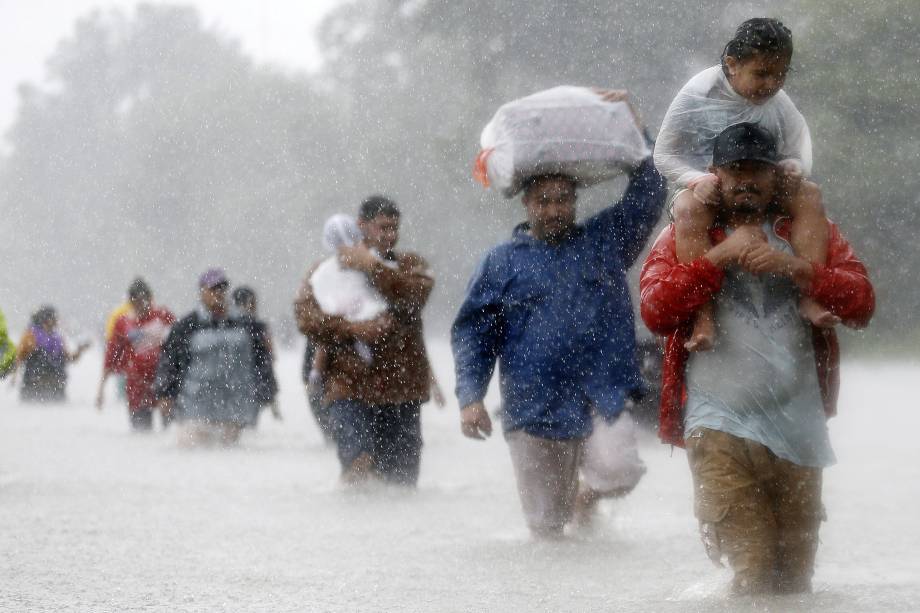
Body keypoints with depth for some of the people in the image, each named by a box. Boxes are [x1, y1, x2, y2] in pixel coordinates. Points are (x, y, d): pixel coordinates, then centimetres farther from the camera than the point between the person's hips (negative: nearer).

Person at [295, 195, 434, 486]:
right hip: (351, 388, -2)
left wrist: (372, 267, -10)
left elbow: (414, 295, -7)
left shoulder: (411, 266, 15)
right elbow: (306, 316, -3)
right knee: (359, 463, -20)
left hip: (401, 388, 2)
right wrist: (354, 329, -15)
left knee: (402, 478, 3)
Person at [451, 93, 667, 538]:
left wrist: (632, 128, -1)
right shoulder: (503, 263, 11)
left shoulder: (605, 239, 14)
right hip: (535, 414, 0)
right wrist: (470, 397, -4)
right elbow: (472, 333, 8)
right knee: (547, 525, -1)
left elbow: (648, 195, 8)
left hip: (606, 402, 0)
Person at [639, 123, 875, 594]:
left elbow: (861, 303, 1)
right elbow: (656, 310, -6)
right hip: (720, 426, -3)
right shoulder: (683, 236, 10)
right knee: (754, 568, -18)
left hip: (797, 426, 3)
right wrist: (721, 255, -11)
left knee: (795, 575, 10)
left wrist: (794, 268, -13)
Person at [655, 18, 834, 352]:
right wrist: (697, 180, -26)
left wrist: (794, 168, -17)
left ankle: (809, 295, -29)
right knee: (689, 208, -38)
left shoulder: (778, 103, -2)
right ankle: (704, 314, -44)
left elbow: (798, 146, 8)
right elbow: (664, 154, -7)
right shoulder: (698, 96, -12)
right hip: (706, 188, -4)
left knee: (809, 195, -22)